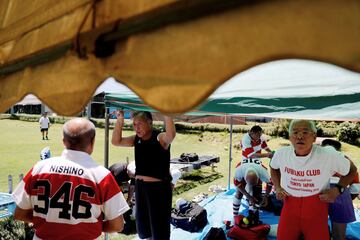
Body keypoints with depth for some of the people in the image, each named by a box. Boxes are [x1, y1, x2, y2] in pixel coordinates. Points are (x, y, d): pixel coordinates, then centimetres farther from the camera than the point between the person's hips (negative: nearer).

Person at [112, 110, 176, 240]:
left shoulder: (160, 138, -15)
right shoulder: (136, 139, 4)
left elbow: (171, 134, -37)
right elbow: (116, 141, -1)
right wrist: (120, 118, -8)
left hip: (158, 187, -6)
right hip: (140, 186, 7)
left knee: (159, 228, 5)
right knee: (142, 227, 21)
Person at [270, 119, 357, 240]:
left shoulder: (330, 155, -15)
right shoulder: (281, 153, -8)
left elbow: (352, 170, 5)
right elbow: (273, 167, 16)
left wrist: (337, 189, -8)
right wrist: (277, 187, 5)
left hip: (317, 206, -2)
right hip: (289, 205, 2)